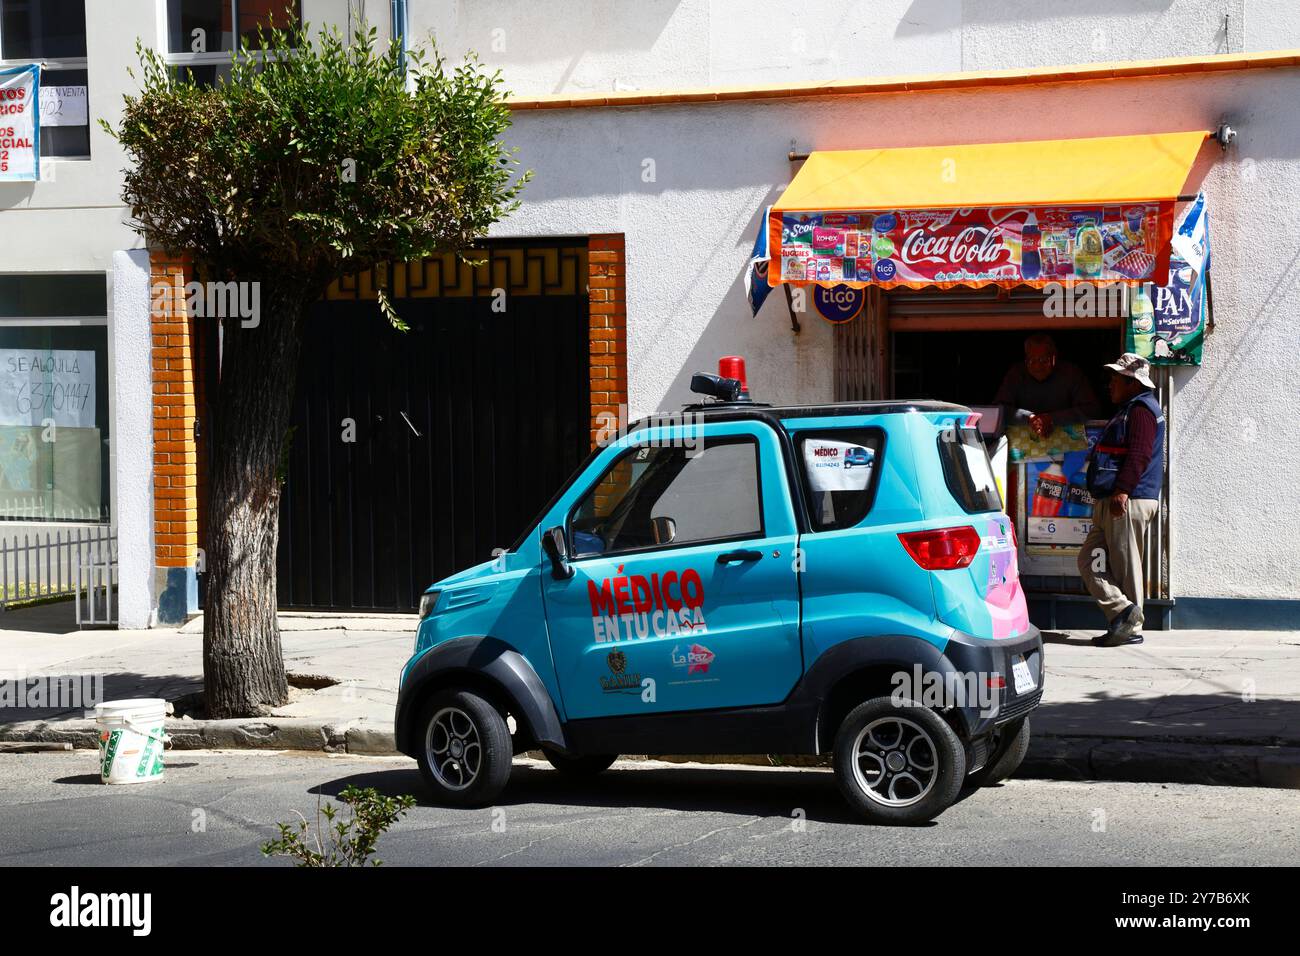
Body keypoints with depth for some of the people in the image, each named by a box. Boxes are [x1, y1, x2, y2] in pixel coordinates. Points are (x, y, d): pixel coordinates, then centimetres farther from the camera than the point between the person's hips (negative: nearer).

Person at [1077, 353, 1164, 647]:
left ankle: (1130, 628, -4)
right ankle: (1122, 611, 0)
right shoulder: (1128, 410, 24)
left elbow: (1139, 455, -21)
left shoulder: (1141, 409, -9)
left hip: (1128, 503, -11)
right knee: (1089, 560, 5)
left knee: (1125, 566, -7)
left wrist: (1122, 490, -29)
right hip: (1111, 503, 11)